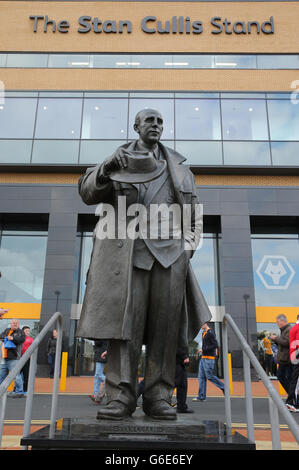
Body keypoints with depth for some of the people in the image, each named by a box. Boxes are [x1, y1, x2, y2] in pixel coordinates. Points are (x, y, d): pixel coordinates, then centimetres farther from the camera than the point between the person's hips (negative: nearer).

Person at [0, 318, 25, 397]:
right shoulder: (7, 330, 18)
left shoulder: (20, 332, 1)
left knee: (16, 375, -8)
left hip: (13, 358, -6)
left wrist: (13, 338, -24)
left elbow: (22, 339, -15)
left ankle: (19, 392, -1)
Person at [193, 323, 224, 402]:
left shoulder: (210, 333, -12)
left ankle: (223, 387, 11)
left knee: (209, 376, -6)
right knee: (201, 377, 4)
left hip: (209, 358, -9)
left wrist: (203, 349, -17)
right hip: (203, 358, 9)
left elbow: (215, 345, -19)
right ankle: (201, 396, 6)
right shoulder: (204, 333, 16)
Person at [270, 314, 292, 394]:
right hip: (283, 359, 10)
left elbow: (286, 342, -25)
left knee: (289, 378, -3)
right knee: (280, 376, 13)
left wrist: (276, 338, -14)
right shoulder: (283, 330, 17)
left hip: (288, 359, -10)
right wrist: (274, 339, 6)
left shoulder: (290, 330, -16)